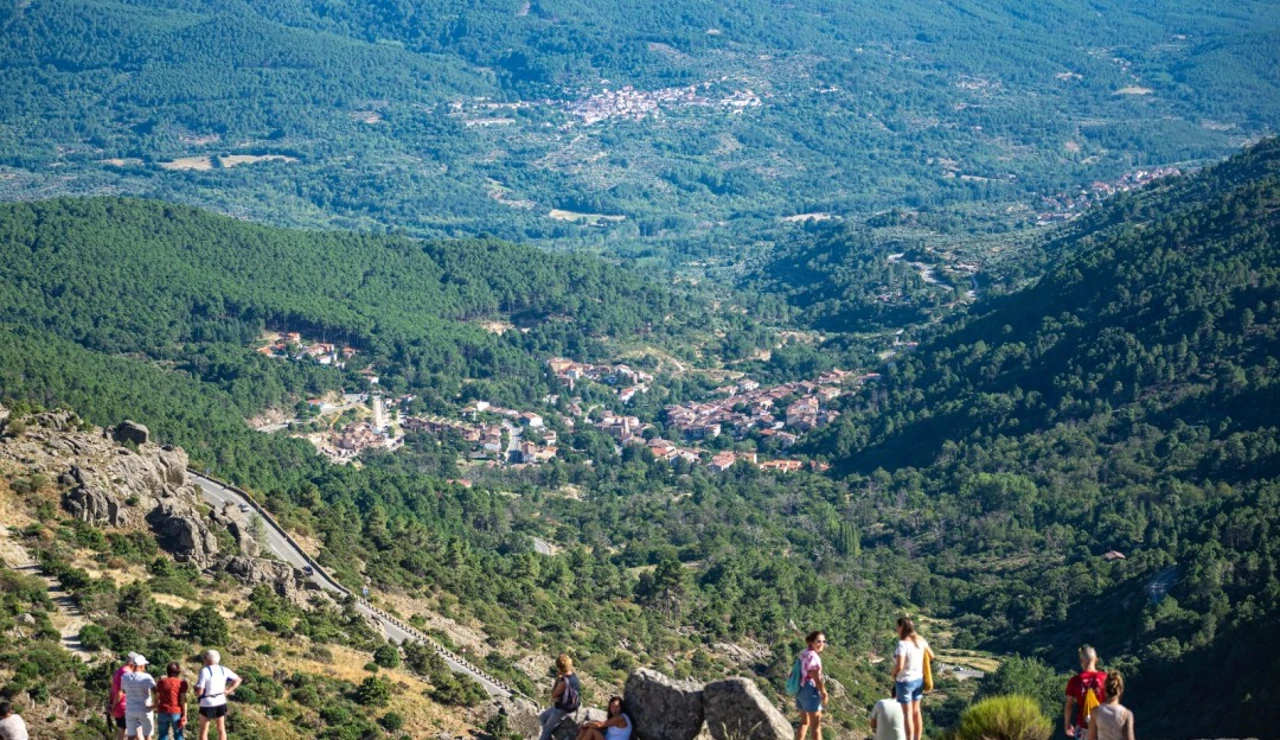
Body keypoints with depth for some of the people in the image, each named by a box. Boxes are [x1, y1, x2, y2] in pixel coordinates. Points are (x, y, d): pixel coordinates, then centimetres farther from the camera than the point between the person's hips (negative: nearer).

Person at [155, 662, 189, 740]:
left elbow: (157, 699, 7)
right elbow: (183, 700, -8)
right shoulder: (181, 683, -5)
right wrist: (184, 716, -7)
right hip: (176, 713, -2)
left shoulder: (161, 682, 4)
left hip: (163, 712, 2)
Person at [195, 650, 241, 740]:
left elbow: (199, 692, -19)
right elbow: (238, 680, 9)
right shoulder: (223, 670, 1)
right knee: (221, 729, 14)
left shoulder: (204, 671, -17)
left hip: (207, 704, -5)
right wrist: (228, 691, 5)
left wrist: (196, 691, 3)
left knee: (203, 731, 7)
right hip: (221, 703, 5)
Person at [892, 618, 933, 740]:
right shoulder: (920, 640, -3)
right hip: (918, 680, 7)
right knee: (916, 711, 18)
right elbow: (931, 656, 10)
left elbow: (899, 666, -29)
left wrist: (894, 674, -8)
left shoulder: (902, 644, -25)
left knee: (907, 713, 2)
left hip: (905, 681, -7)